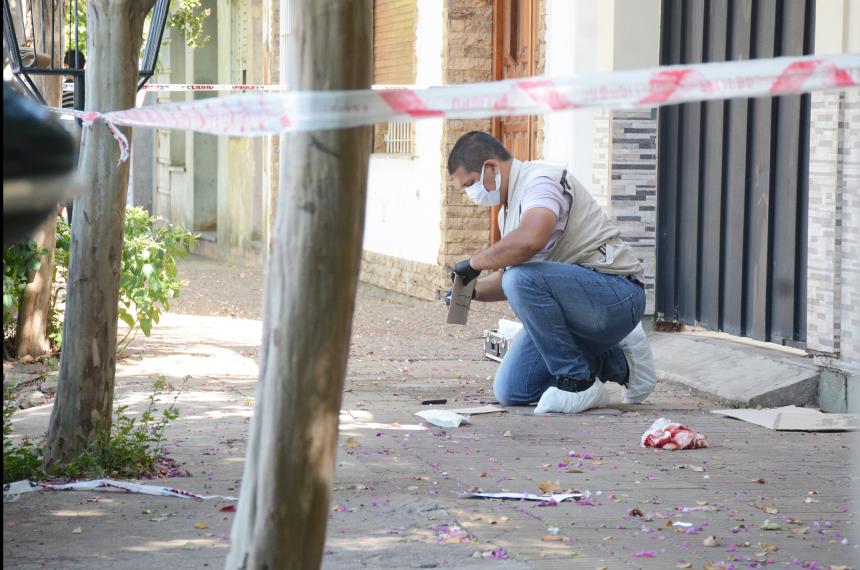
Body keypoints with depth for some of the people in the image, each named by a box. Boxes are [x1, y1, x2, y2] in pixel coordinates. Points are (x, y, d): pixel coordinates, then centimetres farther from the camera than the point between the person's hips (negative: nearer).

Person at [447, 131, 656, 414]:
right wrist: (472, 290, 8)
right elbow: (509, 274, 26)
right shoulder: (508, 208, 17)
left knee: (523, 278, -34)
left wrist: (475, 262, -21)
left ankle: (577, 382, -18)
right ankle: (615, 362, 17)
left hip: (617, 295, -10)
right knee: (511, 392, 3)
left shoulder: (541, 179, -15)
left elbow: (529, 240, -36)